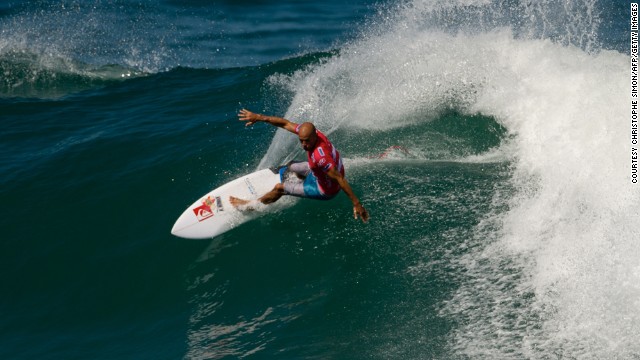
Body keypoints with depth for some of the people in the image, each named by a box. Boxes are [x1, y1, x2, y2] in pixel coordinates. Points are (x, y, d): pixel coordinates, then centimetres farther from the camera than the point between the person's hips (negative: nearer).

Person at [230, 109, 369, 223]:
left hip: (325, 190, -8)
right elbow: (285, 123, -8)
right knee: (290, 167, 29)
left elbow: (340, 179, -39)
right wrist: (259, 117, -10)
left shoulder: (320, 157, -43)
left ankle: (251, 204, 28)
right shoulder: (308, 131, -20)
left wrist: (356, 203, -36)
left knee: (279, 188, 3)